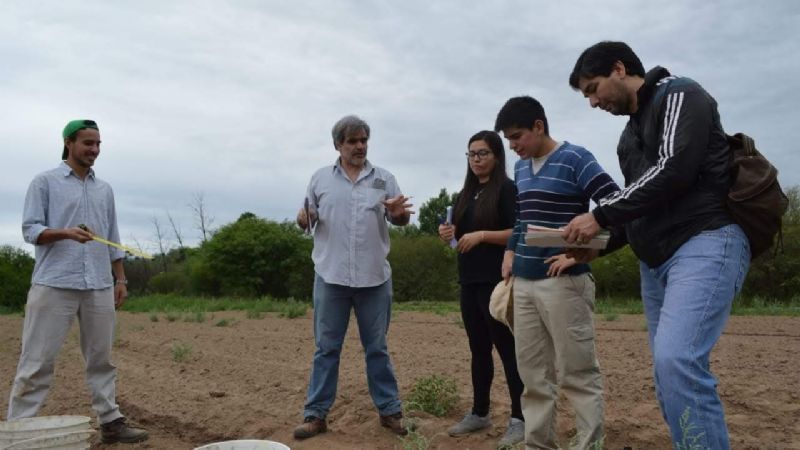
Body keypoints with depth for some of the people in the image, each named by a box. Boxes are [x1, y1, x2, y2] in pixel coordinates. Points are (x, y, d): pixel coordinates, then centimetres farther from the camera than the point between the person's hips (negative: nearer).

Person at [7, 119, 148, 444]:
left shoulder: (105, 189, 17)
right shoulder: (45, 182, 4)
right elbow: (30, 229, -3)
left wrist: (120, 279, 12)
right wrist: (66, 233, -21)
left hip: (99, 286, 5)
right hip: (54, 284, -4)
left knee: (101, 358, 8)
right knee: (38, 360, -3)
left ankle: (110, 421, 13)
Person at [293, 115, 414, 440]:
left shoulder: (384, 178, 6)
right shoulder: (321, 178, 7)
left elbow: (400, 220, 6)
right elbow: (307, 220, 7)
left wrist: (398, 214, -18)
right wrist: (304, 219, -16)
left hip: (374, 277, 0)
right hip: (330, 277, 0)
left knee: (377, 348, 10)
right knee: (326, 348, 7)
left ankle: (389, 410, 20)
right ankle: (316, 414, 15)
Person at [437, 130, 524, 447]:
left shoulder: (507, 189, -5)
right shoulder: (467, 193, 16)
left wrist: (482, 235, -20)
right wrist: (449, 233, 1)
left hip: (497, 281, -7)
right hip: (469, 280, 7)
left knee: (507, 349, -4)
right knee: (478, 349, 13)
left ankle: (519, 419, 4)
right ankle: (479, 413, 23)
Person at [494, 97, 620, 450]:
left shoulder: (575, 159, -8)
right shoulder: (520, 168, 13)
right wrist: (510, 251, 11)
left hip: (563, 283, -7)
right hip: (523, 283, 7)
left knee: (576, 374, 0)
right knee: (533, 374, 12)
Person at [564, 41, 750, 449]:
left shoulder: (680, 95, -1)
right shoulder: (632, 132, 24)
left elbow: (673, 171, -17)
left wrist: (600, 216, -14)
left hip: (705, 243, -9)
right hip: (656, 259, 9)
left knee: (676, 359, -24)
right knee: (670, 369, 4)